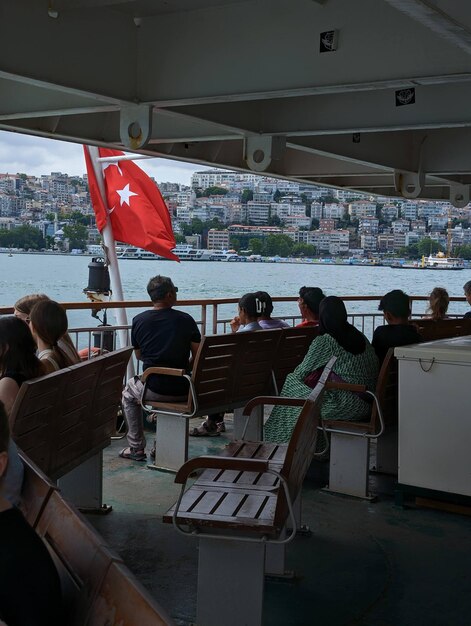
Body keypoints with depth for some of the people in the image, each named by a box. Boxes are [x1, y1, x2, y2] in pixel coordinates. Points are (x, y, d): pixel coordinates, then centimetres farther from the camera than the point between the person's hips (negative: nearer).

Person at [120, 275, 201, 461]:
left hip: (154, 390, -1)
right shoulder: (186, 320, -4)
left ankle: (137, 448, 26)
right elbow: (197, 357, -1)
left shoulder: (139, 320, -2)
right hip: (183, 391, 1)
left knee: (128, 393, 31)